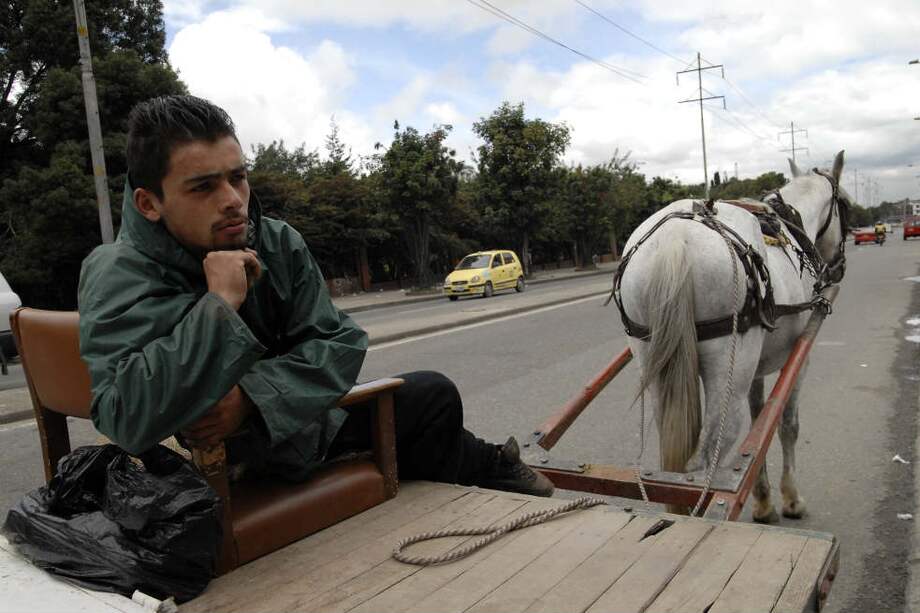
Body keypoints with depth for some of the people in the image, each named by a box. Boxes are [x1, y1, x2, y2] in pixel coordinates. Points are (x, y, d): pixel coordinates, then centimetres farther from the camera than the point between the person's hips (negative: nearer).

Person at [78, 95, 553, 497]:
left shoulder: (278, 243, -9)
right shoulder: (118, 276, -24)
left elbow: (339, 342, -12)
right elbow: (128, 421, -39)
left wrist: (250, 397, -28)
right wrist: (219, 304, -38)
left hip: (305, 420, 6)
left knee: (433, 394, 14)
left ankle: (486, 465, 47)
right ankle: (488, 468, 27)